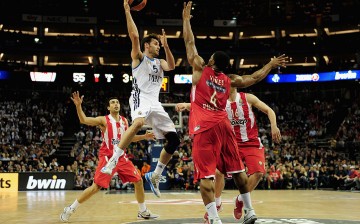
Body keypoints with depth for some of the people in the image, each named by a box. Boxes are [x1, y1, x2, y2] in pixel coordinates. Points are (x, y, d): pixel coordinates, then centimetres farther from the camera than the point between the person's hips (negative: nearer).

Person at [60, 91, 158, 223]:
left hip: (122, 157, 6)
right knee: (96, 187, -12)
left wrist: (144, 137, 12)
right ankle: (70, 209, 1)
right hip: (107, 158, -6)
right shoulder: (104, 120, -6)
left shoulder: (124, 121, 11)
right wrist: (78, 106, -32)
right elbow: (83, 120, -18)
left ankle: (143, 212, 19)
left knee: (138, 181, 4)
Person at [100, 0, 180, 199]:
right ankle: (113, 160, -37)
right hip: (140, 98, -7)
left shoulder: (159, 62, 24)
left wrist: (166, 46, -5)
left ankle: (154, 177, 12)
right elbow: (134, 35, -9)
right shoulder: (139, 57, 7)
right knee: (138, 123, -41)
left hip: (155, 103, 7)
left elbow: (171, 66, 1)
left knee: (174, 140, -1)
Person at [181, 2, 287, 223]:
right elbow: (255, 78, 26)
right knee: (237, 170, 15)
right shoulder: (230, 80, 15)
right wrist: (271, 65, 40)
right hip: (224, 125, 4)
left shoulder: (201, 69, 7)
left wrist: (186, 18, 21)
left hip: (204, 127, -4)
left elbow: (190, 43, 12)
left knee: (206, 174, -8)